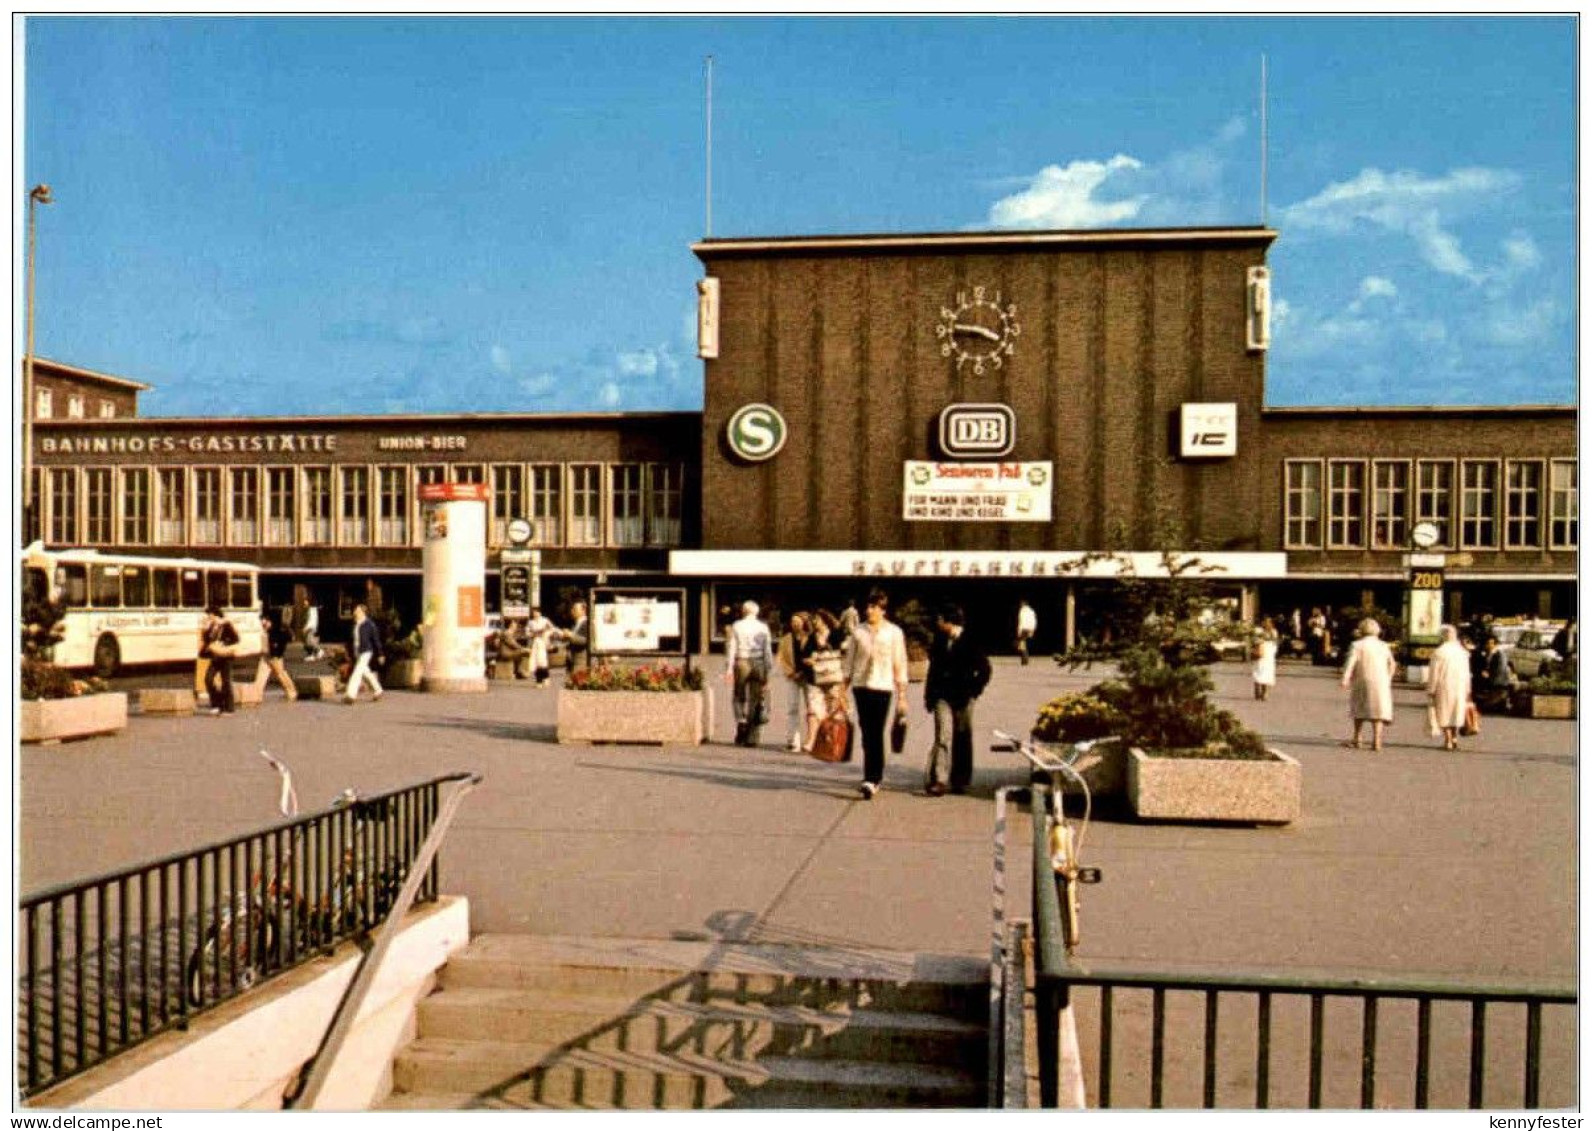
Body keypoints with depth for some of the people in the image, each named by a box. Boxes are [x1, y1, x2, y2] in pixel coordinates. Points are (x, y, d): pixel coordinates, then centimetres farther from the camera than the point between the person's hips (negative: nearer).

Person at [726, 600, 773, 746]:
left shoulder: (736, 626, 2)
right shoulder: (763, 628, 4)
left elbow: (731, 647, -1)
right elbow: (768, 650, 2)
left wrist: (728, 668, 0)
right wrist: (768, 670, 7)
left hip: (741, 663, -1)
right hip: (758, 664, 1)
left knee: (740, 697, 13)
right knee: (755, 699, 6)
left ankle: (741, 721, -10)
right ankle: (751, 737, 6)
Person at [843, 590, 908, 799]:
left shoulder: (894, 633, 0)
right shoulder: (859, 631, 7)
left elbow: (900, 664, 2)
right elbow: (850, 661, 12)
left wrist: (902, 695, 0)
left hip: (882, 687, -3)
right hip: (861, 686, 3)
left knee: (875, 735, -7)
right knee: (867, 734, 6)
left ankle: (872, 779, -9)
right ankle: (875, 777, 20)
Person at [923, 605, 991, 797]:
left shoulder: (970, 643, -7)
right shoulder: (939, 641, 5)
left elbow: (984, 669, -1)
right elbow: (933, 668, 15)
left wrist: (973, 690, -4)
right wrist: (929, 695, 13)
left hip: (963, 699, -2)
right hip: (943, 697, 2)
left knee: (962, 739, 8)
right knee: (943, 736, -10)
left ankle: (960, 781, 20)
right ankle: (934, 780, -11)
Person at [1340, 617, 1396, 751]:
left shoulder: (1358, 645, -4)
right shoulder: (1384, 646, 10)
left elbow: (1351, 662, -15)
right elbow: (1391, 664, 18)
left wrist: (1345, 679, -19)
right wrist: (1388, 680, 30)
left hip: (1362, 681, -2)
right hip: (1381, 682, 2)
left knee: (1359, 709, 14)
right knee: (1378, 710, 3)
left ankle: (1356, 739, 18)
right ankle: (1376, 740, -6)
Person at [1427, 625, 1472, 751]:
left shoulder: (1438, 652, -13)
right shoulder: (1463, 652, 1)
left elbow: (1433, 673, -11)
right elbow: (1467, 673, 7)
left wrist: (1431, 690, -4)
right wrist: (1467, 690, 14)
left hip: (1443, 687, -4)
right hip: (1459, 688, 4)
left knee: (1444, 713, 3)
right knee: (1457, 712, 15)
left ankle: (1448, 740, 0)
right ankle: (1455, 739, 17)